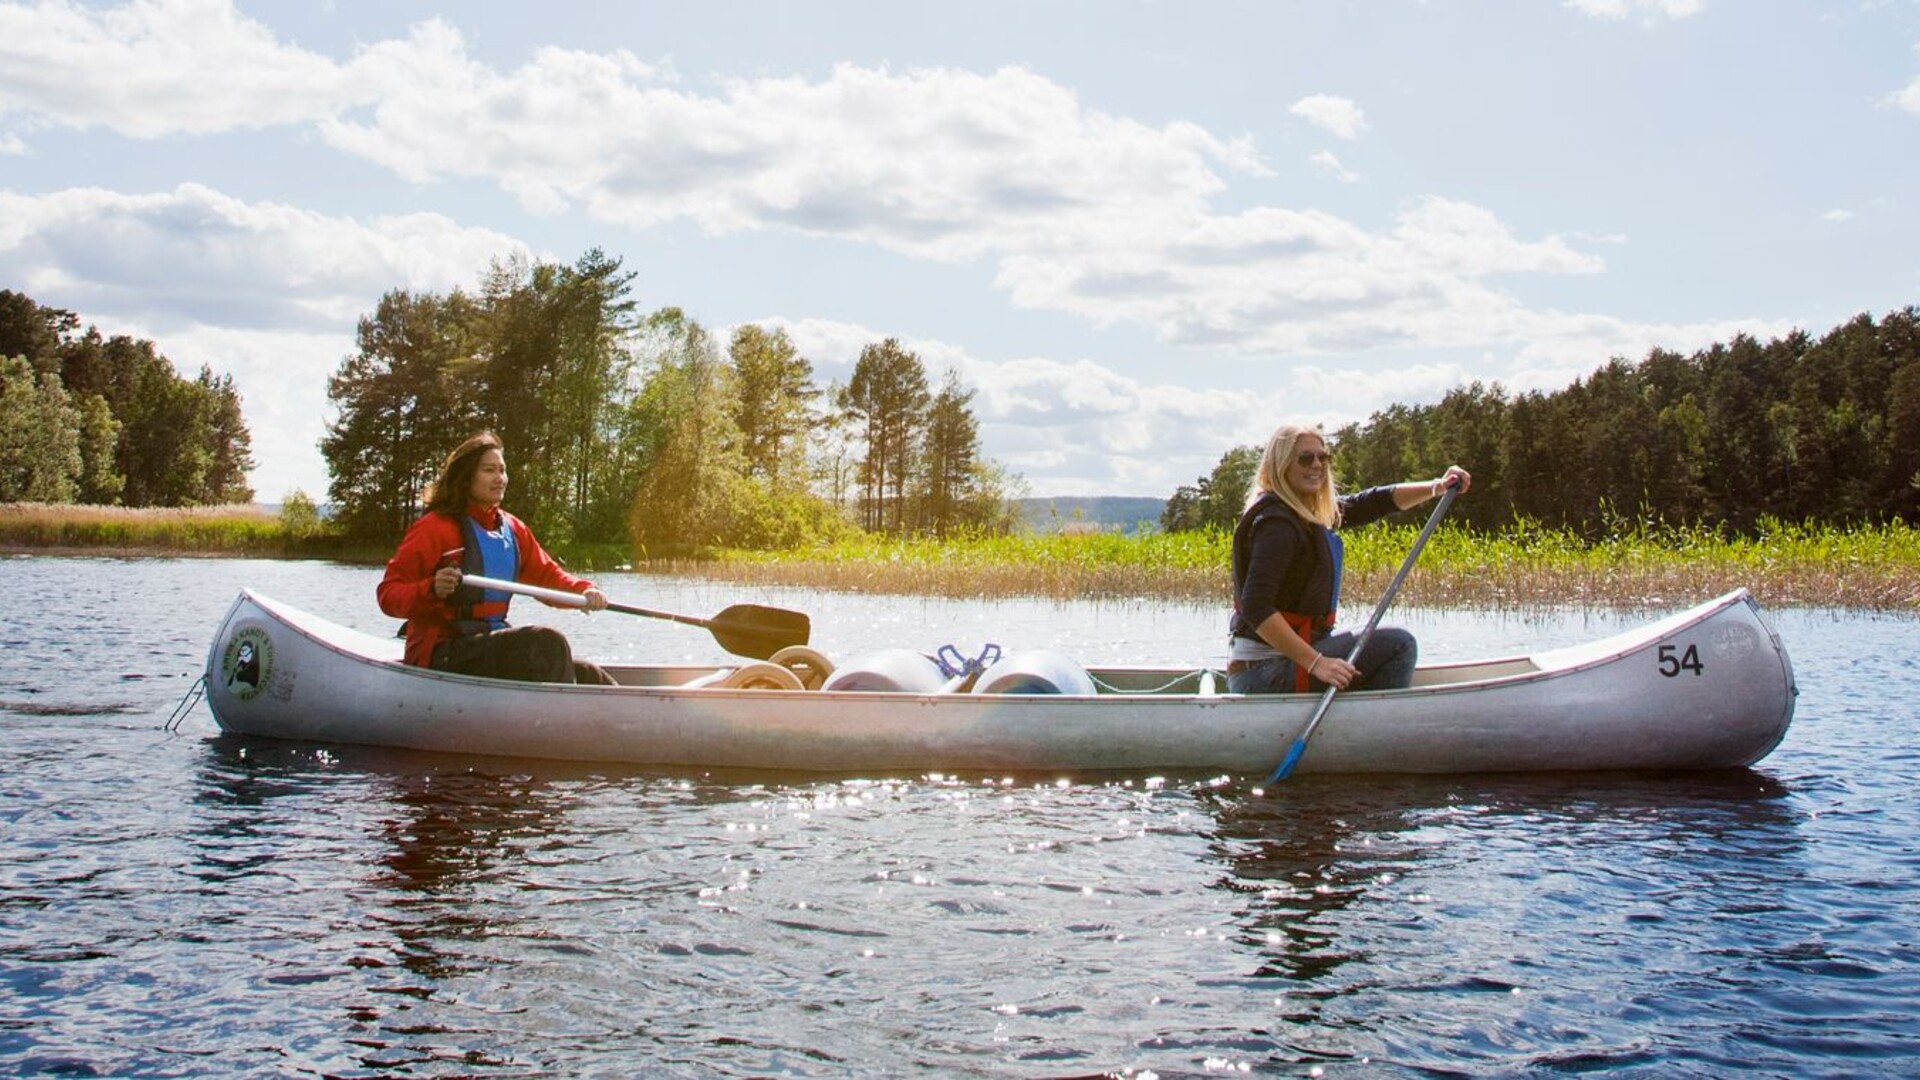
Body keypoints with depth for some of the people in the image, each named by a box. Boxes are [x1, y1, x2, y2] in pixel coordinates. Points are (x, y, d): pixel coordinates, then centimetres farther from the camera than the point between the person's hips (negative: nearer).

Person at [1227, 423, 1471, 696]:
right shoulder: (1276, 522, -18)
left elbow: (1372, 503, 15)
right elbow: (1255, 607, -27)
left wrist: (1437, 487, 1)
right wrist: (1315, 662, -30)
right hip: (1269, 672, -11)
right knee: (1399, 644, -8)